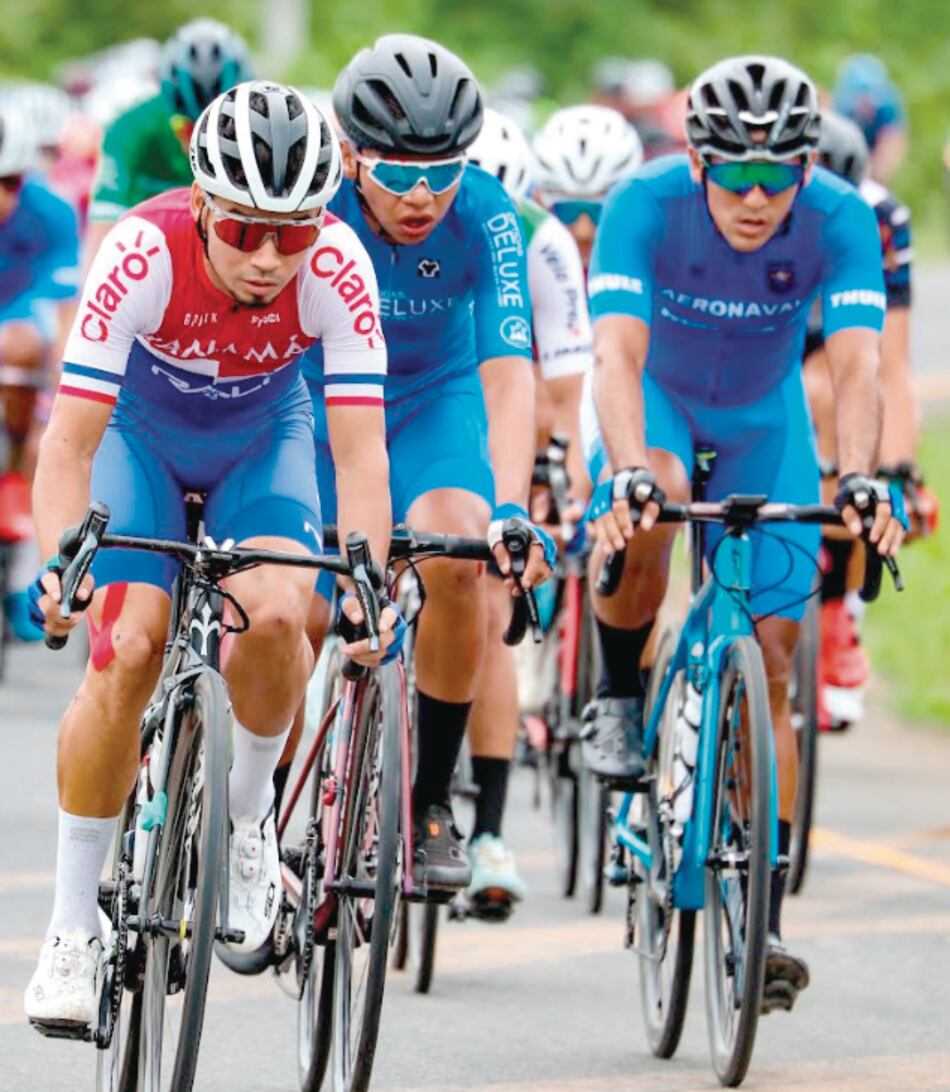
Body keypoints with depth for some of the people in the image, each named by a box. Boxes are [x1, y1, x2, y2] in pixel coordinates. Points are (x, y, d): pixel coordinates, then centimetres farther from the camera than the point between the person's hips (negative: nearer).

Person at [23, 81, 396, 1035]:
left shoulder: (336, 267, -32)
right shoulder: (143, 254, -36)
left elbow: (359, 450, -31)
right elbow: (69, 441, -36)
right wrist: (56, 568, -50)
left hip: (261, 437, 1)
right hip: (142, 430, -1)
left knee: (275, 617, -26)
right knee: (124, 650, -19)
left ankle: (248, 819, 5)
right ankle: (71, 929, -7)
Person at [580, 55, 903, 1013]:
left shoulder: (839, 222, -27)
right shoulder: (646, 206, -30)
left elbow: (856, 365, -36)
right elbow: (617, 354, -40)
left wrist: (860, 479, -54)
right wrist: (628, 472, -57)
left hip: (763, 423, 2)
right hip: (656, 402, -1)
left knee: (768, 668, -4)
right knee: (648, 511, -38)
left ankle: (763, 917, 2)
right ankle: (618, 698, -11)